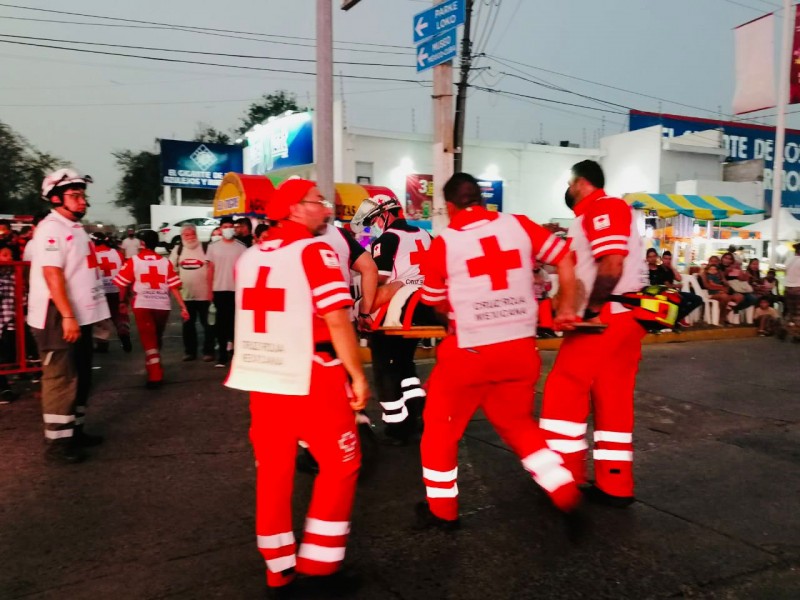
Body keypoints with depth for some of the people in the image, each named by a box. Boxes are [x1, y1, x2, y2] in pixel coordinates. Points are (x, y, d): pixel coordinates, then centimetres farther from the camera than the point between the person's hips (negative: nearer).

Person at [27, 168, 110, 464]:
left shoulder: (75, 228, 17)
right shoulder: (51, 229, -14)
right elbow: (52, 275, -23)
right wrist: (67, 316, -27)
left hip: (80, 316, 10)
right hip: (58, 318, -10)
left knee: (81, 376, 17)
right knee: (61, 379, -6)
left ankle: (75, 430, 29)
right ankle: (57, 442, 2)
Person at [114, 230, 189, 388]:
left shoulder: (134, 261, 1)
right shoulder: (165, 262, 7)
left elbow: (122, 285, 3)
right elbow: (174, 286, 1)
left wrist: (121, 302, 19)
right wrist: (183, 307, 3)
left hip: (143, 305, -3)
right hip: (162, 305, 3)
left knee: (148, 340, 0)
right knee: (156, 339, 21)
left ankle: (155, 375, -10)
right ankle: (154, 367, 35)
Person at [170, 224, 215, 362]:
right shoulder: (178, 249, 8)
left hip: (203, 293, -4)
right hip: (186, 294, 4)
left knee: (207, 323, 3)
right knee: (188, 324, 11)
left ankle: (208, 351, 12)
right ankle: (190, 351, 21)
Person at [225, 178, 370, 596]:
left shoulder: (248, 257, 11)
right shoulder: (314, 250, -11)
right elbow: (336, 320, -17)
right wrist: (357, 374, -8)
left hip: (260, 379, 7)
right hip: (311, 378, -7)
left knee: (273, 470, 14)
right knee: (340, 464, 9)